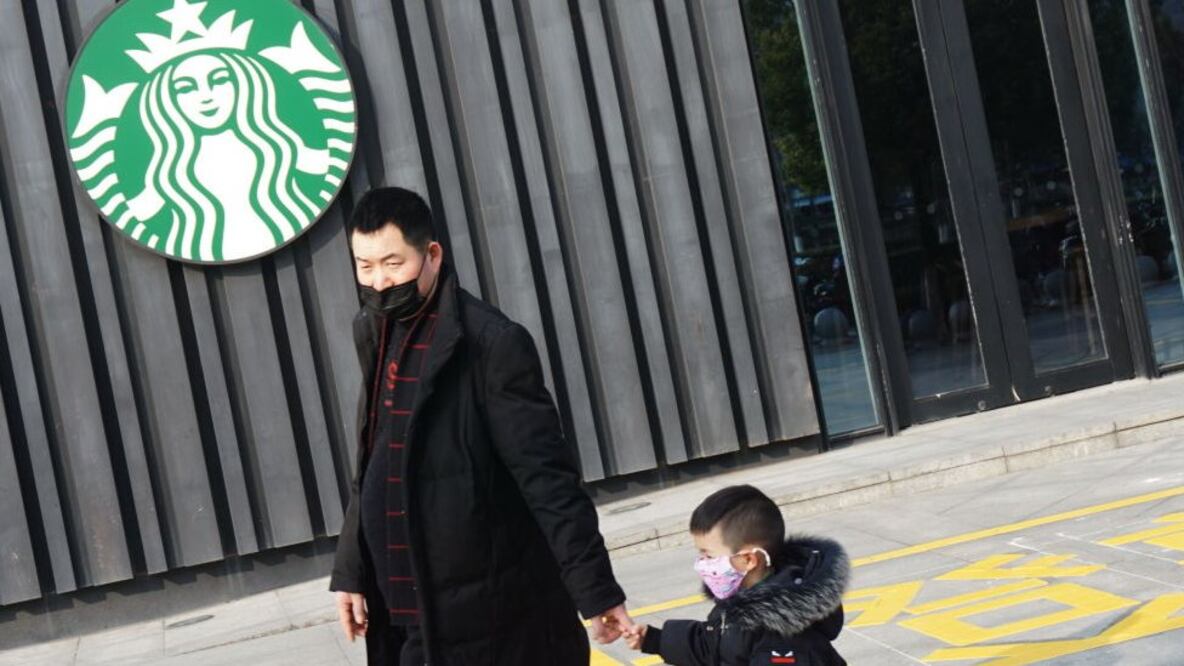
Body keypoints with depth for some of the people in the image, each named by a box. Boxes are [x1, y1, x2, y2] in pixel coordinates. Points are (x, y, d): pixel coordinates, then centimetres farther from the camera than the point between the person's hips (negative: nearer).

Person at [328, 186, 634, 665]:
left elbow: (548, 477, -16)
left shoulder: (491, 343, -15)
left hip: (493, 617, -7)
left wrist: (596, 589, -15)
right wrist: (351, 570, 10)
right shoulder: (377, 337, 8)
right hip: (409, 617, 7)